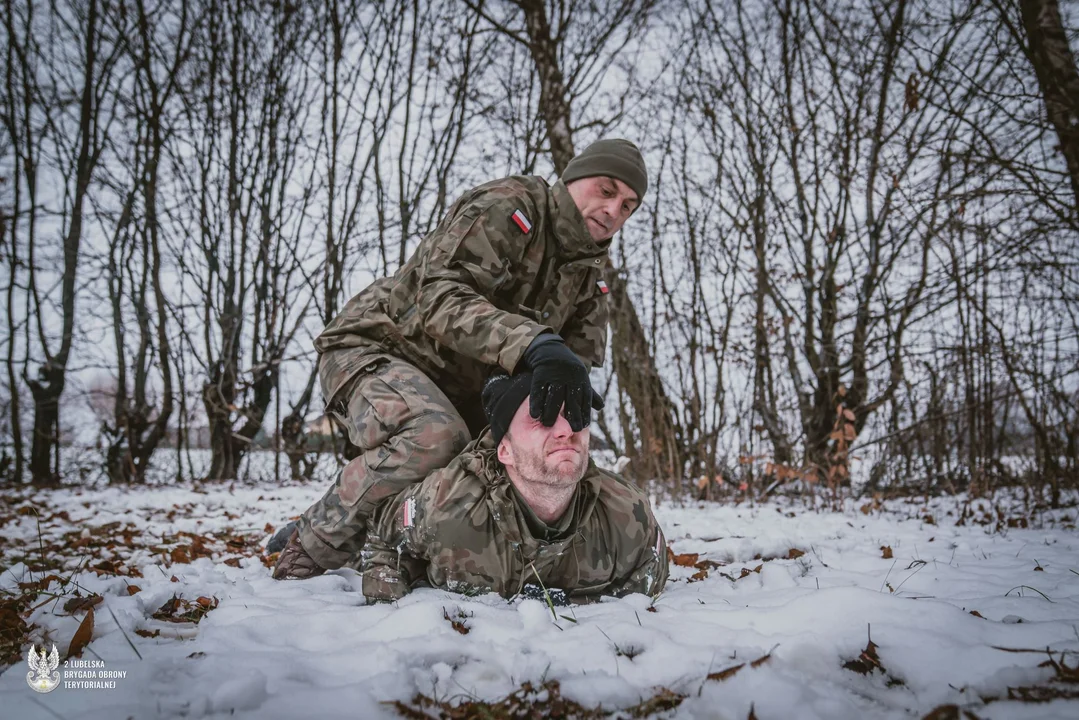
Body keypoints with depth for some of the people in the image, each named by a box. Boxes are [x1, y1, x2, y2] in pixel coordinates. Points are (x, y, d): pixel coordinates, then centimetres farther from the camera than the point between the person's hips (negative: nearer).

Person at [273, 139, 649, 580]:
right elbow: (440, 295, -34)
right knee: (437, 436, -36)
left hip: (456, 388, 8)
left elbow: (582, 357, -1)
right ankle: (307, 557, -18)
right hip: (370, 348, -8)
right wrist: (535, 344, -50)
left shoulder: (590, 273, 6)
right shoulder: (505, 207, -19)